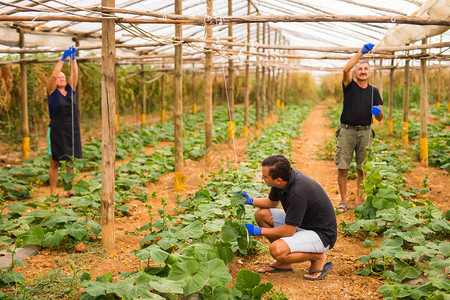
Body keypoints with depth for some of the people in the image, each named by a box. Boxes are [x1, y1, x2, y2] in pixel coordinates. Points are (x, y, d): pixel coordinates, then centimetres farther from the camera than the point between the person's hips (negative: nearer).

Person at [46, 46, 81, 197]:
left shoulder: (70, 91, 11)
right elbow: (53, 75, -13)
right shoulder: (52, 92, 1)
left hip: (72, 132, 4)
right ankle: (53, 192, 9)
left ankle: (71, 190, 14)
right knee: (54, 163, 2)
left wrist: (73, 58, -6)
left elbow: (75, 74, 1)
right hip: (57, 132, -4)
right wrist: (63, 59, -14)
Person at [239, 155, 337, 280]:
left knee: (277, 250, -30)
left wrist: (258, 231, -15)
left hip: (322, 234, -9)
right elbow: (272, 202, 15)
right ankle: (284, 263, 11)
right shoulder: (285, 177, -6)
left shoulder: (298, 192, -33)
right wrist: (251, 201, -2)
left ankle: (318, 257, -3)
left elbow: (288, 231, -25)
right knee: (261, 214, 2)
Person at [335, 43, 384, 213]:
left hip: (365, 132, 2)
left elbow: (380, 118, 9)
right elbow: (346, 69, -17)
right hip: (347, 131, -2)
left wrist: (378, 112, -15)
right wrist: (361, 52, -21)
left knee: (362, 169, 3)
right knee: (342, 168, -4)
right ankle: (344, 201, 5)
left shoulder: (373, 91, 12)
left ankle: (359, 200, 14)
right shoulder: (350, 87, 4)